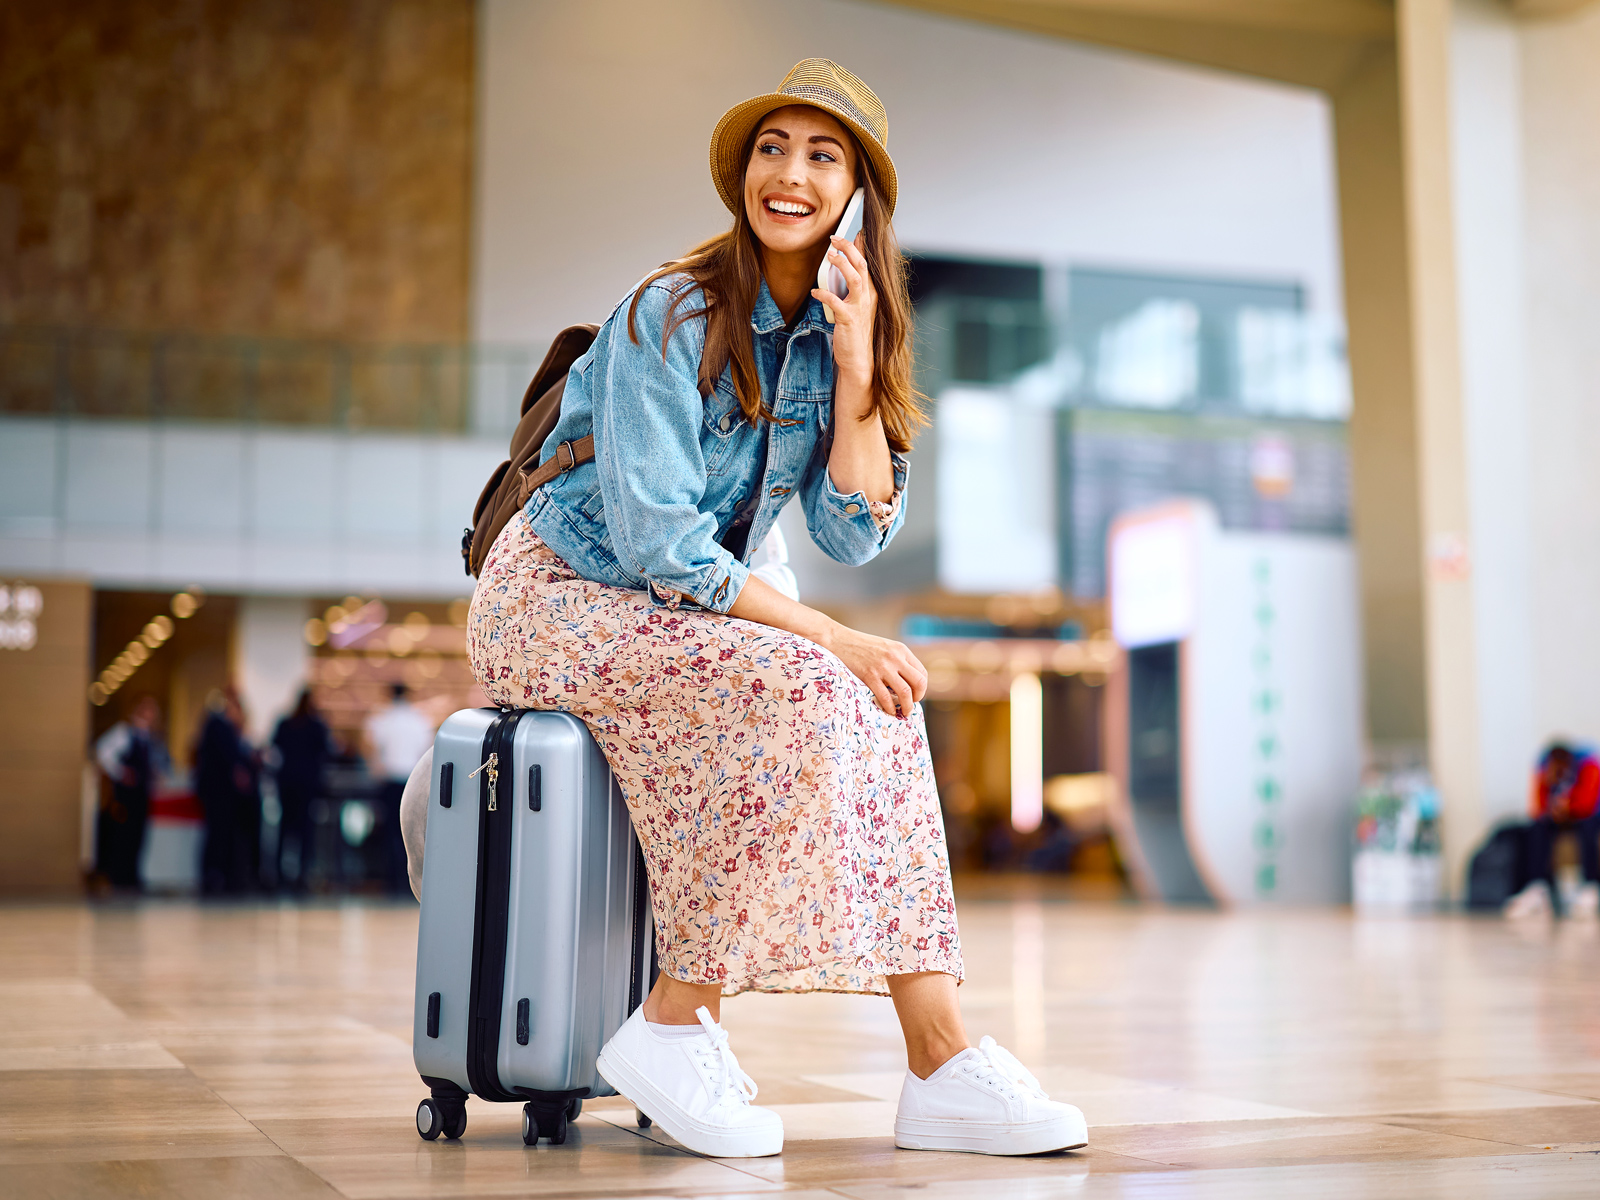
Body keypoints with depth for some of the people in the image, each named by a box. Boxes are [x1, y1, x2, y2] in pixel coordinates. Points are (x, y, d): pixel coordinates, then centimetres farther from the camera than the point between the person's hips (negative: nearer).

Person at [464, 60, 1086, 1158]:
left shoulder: (835, 332, 5)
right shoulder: (674, 314, -16)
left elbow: (855, 535, -4)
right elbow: (657, 542, -22)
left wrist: (856, 363, -14)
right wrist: (830, 637, -23)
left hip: (678, 612, 6)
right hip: (554, 599, -6)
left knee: (879, 703, -17)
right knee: (791, 686, -30)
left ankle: (939, 1056, -20)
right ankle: (676, 1025, -19)